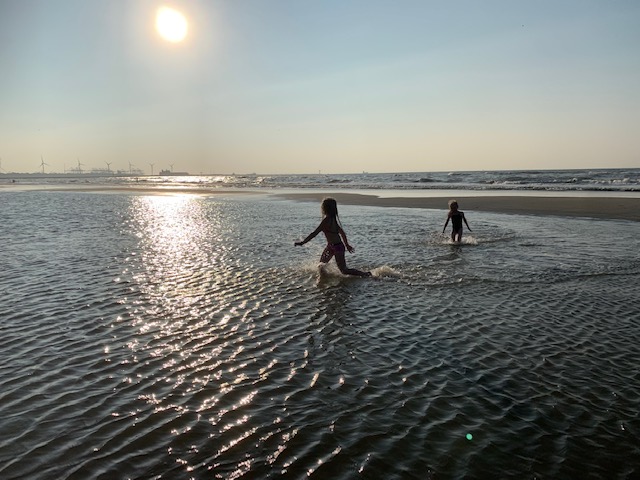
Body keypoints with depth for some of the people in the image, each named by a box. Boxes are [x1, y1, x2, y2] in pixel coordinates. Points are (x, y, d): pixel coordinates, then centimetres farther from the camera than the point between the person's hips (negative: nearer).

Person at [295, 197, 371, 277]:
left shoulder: (327, 220, -23)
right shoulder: (334, 218, 4)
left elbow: (315, 233, -24)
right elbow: (342, 233, 13)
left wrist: (302, 242, -21)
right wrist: (347, 245, 23)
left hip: (337, 247, -9)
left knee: (344, 270, 0)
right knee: (321, 264, 17)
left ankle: (367, 274, 10)